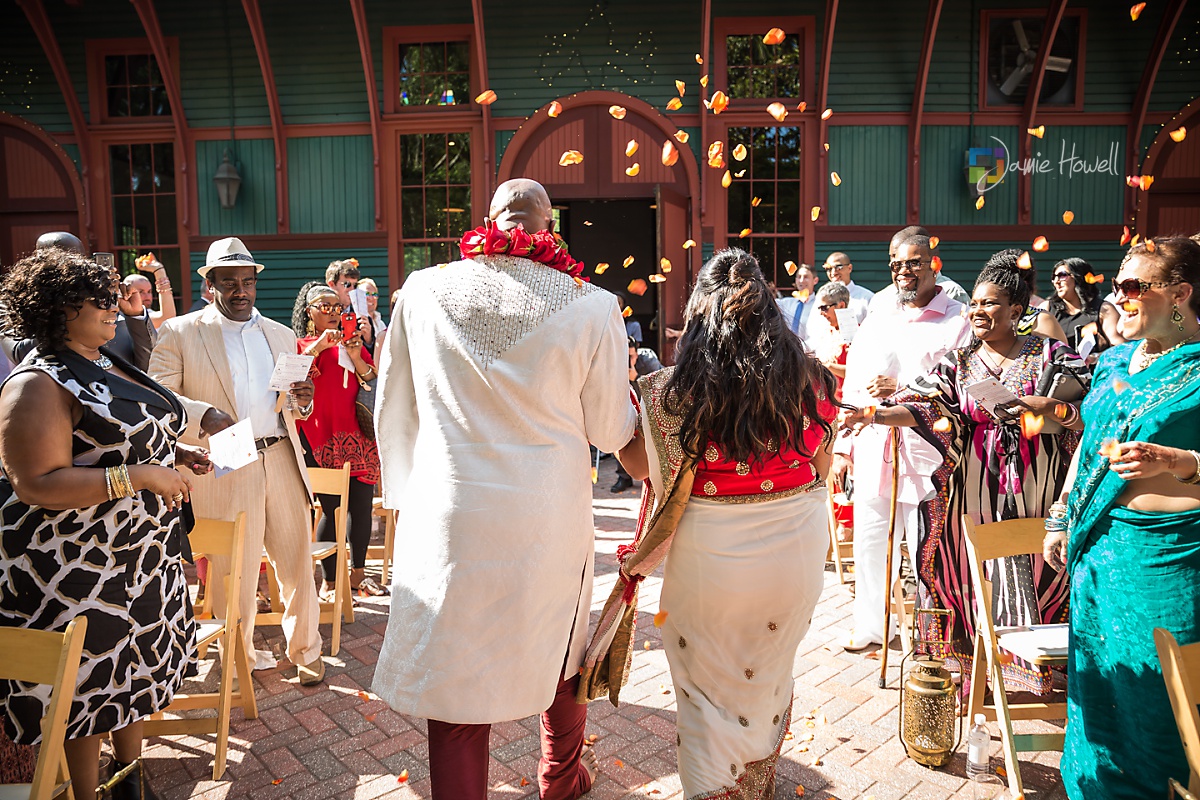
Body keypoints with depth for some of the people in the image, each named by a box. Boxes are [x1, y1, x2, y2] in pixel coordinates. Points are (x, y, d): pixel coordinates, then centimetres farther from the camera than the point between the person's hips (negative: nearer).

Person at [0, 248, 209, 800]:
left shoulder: (110, 364, 10)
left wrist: (177, 454, 5)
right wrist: (138, 476, -27)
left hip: (142, 555, 9)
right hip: (79, 568, -9)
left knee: (134, 670, 20)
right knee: (91, 687, 5)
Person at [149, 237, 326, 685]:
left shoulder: (281, 335, 17)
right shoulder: (180, 333, 3)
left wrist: (302, 400, -3)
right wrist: (202, 415, -22)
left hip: (282, 462, 3)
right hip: (225, 467, -3)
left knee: (297, 564, 6)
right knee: (235, 570, 7)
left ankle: (306, 651, 23)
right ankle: (241, 655, 28)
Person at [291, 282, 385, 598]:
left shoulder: (352, 343, 18)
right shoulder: (299, 345, 7)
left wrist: (356, 358, -6)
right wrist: (316, 348, -17)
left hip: (358, 437, 4)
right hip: (321, 439, -4)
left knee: (362, 506, 4)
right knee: (333, 508, -6)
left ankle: (358, 573, 19)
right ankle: (330, 580, 8)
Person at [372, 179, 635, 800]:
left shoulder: (420, 293, -5)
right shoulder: (592, 307, -11)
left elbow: (391, 412, 5)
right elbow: (609, 432, -2)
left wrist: (404, 491, 21)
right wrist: (626, 389, 19)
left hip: (447, 517, 0)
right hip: (552, 517, 1)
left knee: (455, 674, 14)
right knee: (561, 652, 24)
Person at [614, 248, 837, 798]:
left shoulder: (674, 390, -17)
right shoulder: (808, 378, -7)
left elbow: (638, 466, -2)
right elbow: (822, 470, 4)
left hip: (711, 556, -4)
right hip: (796, 549, 5)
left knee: (711, 690, 18)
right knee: (770, 681, 27)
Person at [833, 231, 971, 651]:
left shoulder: (958, 322, -1)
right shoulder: (875, 320, 15)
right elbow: (852, 388, 14)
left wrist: (901, 389, -17)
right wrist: (841, 448, 11)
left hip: (927, 458, -5)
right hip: (871, 454, 5)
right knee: (868, 545, 14)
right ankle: (871, 625, 32)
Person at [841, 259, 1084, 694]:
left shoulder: (1050, 353, 2)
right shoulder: (961, 361, 7)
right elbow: (923, 406, -7)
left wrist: (1051, 408, -17)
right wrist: (872, 414, -22)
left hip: (1038, 484, -1)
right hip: (978, 485, 1)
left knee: (1038, 569, 3)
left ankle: (1046, 664, 24)